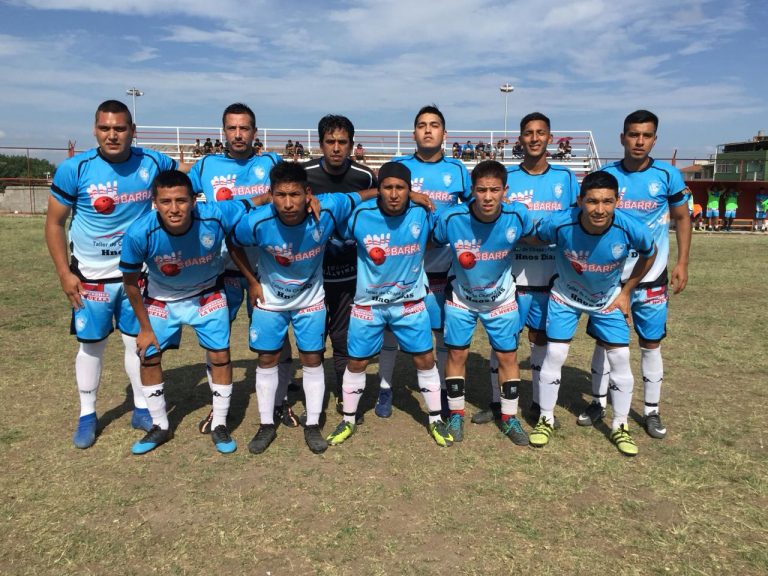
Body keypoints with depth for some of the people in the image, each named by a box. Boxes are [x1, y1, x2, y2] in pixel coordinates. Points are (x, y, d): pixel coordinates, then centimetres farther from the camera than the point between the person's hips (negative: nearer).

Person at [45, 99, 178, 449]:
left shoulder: (152, 163, -8)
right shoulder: (74, 169, -13)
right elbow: (54, 223, -4)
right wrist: (64, 273, -8)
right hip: (90, 276, -1)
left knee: (139, 341, 10)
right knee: (91, 345, 11)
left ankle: (142, 409, 27)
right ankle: (87, 415, 28)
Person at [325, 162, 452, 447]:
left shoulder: (424, 214, -15)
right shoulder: (359, 215, -17)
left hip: (410, 302, 1)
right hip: (368, 303, 0)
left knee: (425, 360, 6)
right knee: (356, 363, 9)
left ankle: (435, 420, 27)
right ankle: (348, 420, 31)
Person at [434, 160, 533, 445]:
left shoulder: (517, 215, -24)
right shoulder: (451, 218, -27)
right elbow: (431, 244, -8)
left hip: (501, 299, 1)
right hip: (461, 297, -1)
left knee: (508, 357, 7)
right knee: (457, 354, 6)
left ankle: (509, 418, 26)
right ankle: (456, 415, 26)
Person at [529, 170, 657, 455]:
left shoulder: (632, 229, -29)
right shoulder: (559, 223, -33)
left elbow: (650, 254, -5)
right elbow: (533, 239, -9)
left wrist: (626, 292, -2)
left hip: (608, 300, 1)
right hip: (565, 296, -1)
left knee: (620, 358, 0)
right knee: (554, 354, -3)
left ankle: (620, 426, 20)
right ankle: (546, 419, 16)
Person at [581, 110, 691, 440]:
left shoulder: (668, 175, -4)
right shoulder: (605, 175, -2)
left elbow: (682, 218, 7)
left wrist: (682, 262, 0)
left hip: (651, 278, -1)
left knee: (651, 344, 7)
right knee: (605, 340, 8)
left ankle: (651, 412, 21)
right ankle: (598, 403, 24)